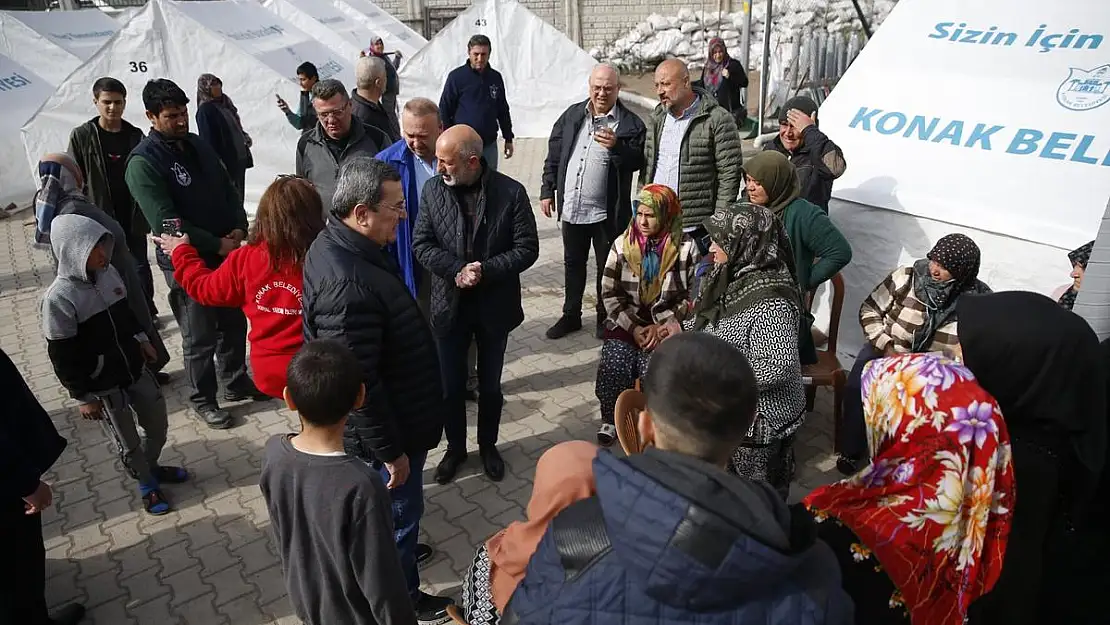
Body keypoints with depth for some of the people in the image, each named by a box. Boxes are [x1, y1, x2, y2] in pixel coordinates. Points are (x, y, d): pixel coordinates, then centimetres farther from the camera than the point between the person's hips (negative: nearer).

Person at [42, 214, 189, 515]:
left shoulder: (109, 273, -6)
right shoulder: (59, 298, -23)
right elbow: (62, 356, -17)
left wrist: (142, 338, 15)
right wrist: (83, 397, -12)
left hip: (134, 368, 6)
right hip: (102, 385, -6)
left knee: (158, 423, 18)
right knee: (128, 440, 12)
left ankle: (151, 466, 45)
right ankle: (147, 484, 35)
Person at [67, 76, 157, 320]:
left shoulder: (135, 135, 3)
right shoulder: (82, 136, -3)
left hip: (133, 216, 2)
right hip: (102, 218, -2)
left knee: (140, 266, 9)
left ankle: (147, 311, 23)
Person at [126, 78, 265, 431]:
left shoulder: (197, 145, 6)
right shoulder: (143, 162, -16)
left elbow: (228, 190, 12)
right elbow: (166, 223, -21)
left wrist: (239, 228, -6)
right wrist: (218, 245, -19)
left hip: (227, 252, 7)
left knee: (235, 324, 18)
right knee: (200, 338, 6)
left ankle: (237, 383, 37)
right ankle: (203, 400, 24)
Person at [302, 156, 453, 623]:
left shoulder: (337, 244, -3)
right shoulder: (347, 284, -37)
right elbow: (358, 384, -32)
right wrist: (390, 450, -21)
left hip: (388, 417, 9)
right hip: (385, 427, -9)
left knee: (385, 506, 31)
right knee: (400, 510, 14)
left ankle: (392, 550, 55)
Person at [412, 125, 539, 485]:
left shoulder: (511, 192, -12)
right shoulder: (433, 190, -6)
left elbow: (527, 248, -10)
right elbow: (421, 244, -5)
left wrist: (485, 270, -22)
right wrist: (457, 270, -20)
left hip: (495, 306, -1)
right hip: (450, 304, 1)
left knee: (490, 384, 16)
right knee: (451, 384, 13)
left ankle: (488, 445, 39)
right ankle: (455, 448, 36)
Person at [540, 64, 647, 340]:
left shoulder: (631, 123, -7)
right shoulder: (572, 115, 7)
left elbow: (637, 161, -15)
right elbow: (554, 155, 10)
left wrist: (616, 146, -32)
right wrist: (547, 190, 6)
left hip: (607, 212, -4)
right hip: (571, 207, 4)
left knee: (607, 267, 9)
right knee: (573, 263, 17)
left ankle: (605, 318, 26)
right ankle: (571, 315, 32)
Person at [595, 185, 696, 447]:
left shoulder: (685, 248, -7)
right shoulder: (622, 245, -1)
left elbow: (692, 297, -3)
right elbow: (610, 294, -1)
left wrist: (661, 327, -13)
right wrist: (634, 328, -11)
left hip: (666, 327, -2)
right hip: (625, 324, 2)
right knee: (614, 367, -22)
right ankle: (610, 420, 5)